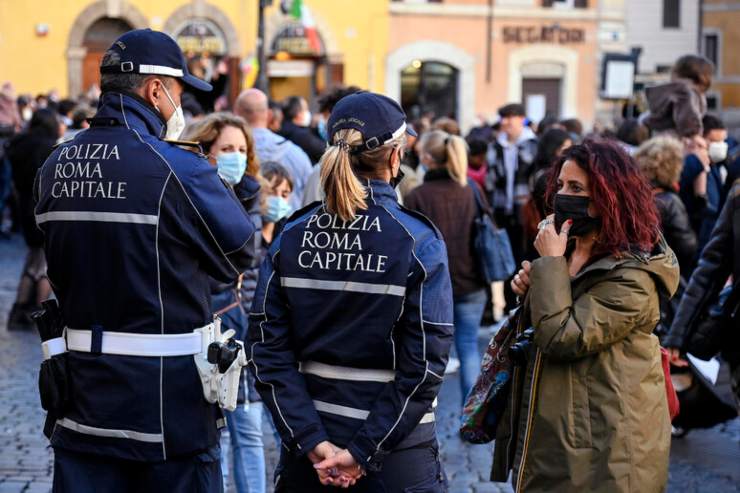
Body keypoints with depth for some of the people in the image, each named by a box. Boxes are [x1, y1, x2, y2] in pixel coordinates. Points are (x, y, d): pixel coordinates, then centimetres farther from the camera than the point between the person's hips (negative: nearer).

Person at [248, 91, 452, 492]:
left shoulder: (290, 238, -1)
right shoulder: (418, 242, -10)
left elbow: (269, 351, -6)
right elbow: (425, 363, -16)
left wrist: (313, 441, -10)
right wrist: (364, 452, -13)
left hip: (309, 448, 3)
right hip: (396, 455, -3)